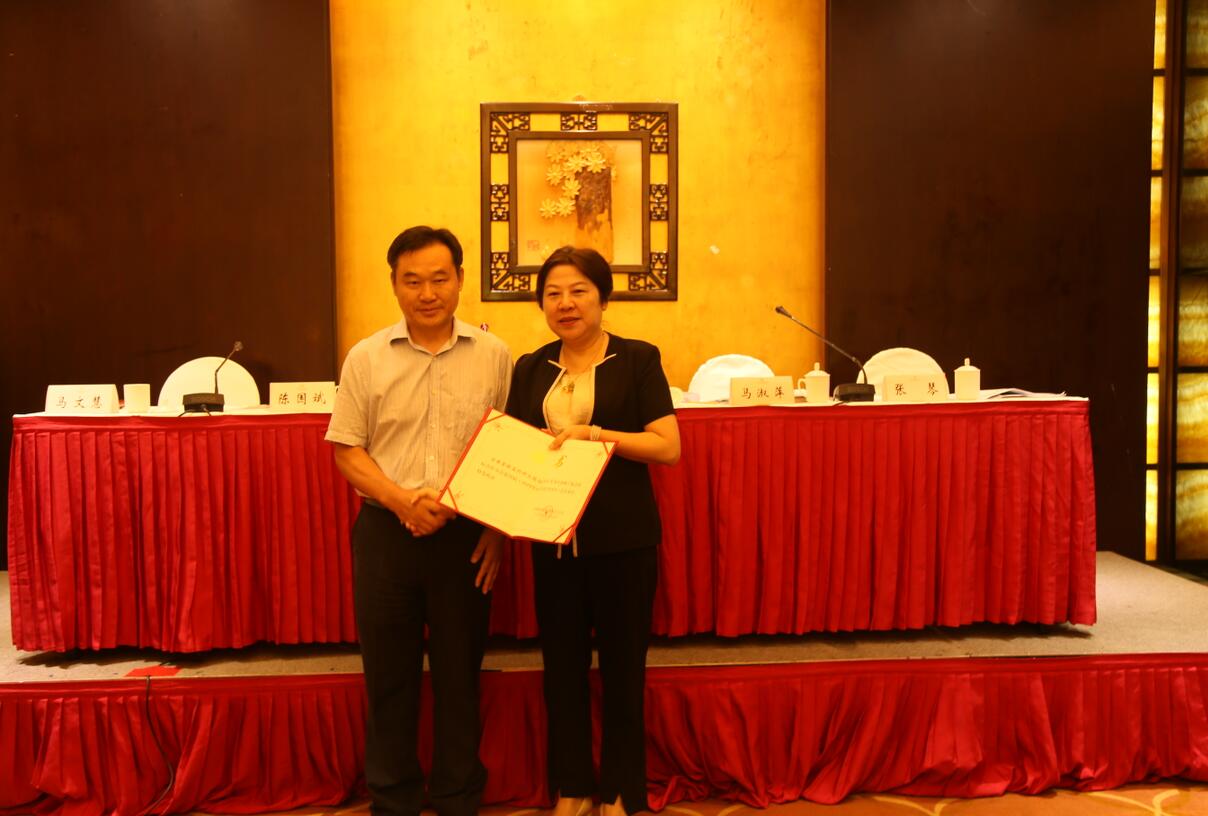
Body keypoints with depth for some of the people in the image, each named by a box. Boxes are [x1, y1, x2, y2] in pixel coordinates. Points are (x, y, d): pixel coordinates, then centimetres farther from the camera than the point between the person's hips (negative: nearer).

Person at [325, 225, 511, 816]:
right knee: (389, 674, 10)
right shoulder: (366, 358, 1)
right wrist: (401, 499, -14)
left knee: (459, 673, 10)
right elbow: (347, 451, 2)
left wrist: (498, 529, -3)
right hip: (386, 532, 0)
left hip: (466, 535, 0)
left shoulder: (493, 356, 1)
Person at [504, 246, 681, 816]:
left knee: (622, 668, 7)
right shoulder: (530, 369, 9)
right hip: (553, 539, 4)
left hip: (623, 539, -3)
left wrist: (595, 434, -19)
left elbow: (668, 447, -9)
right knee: (562, 667, 11)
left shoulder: (637, 360, -3)